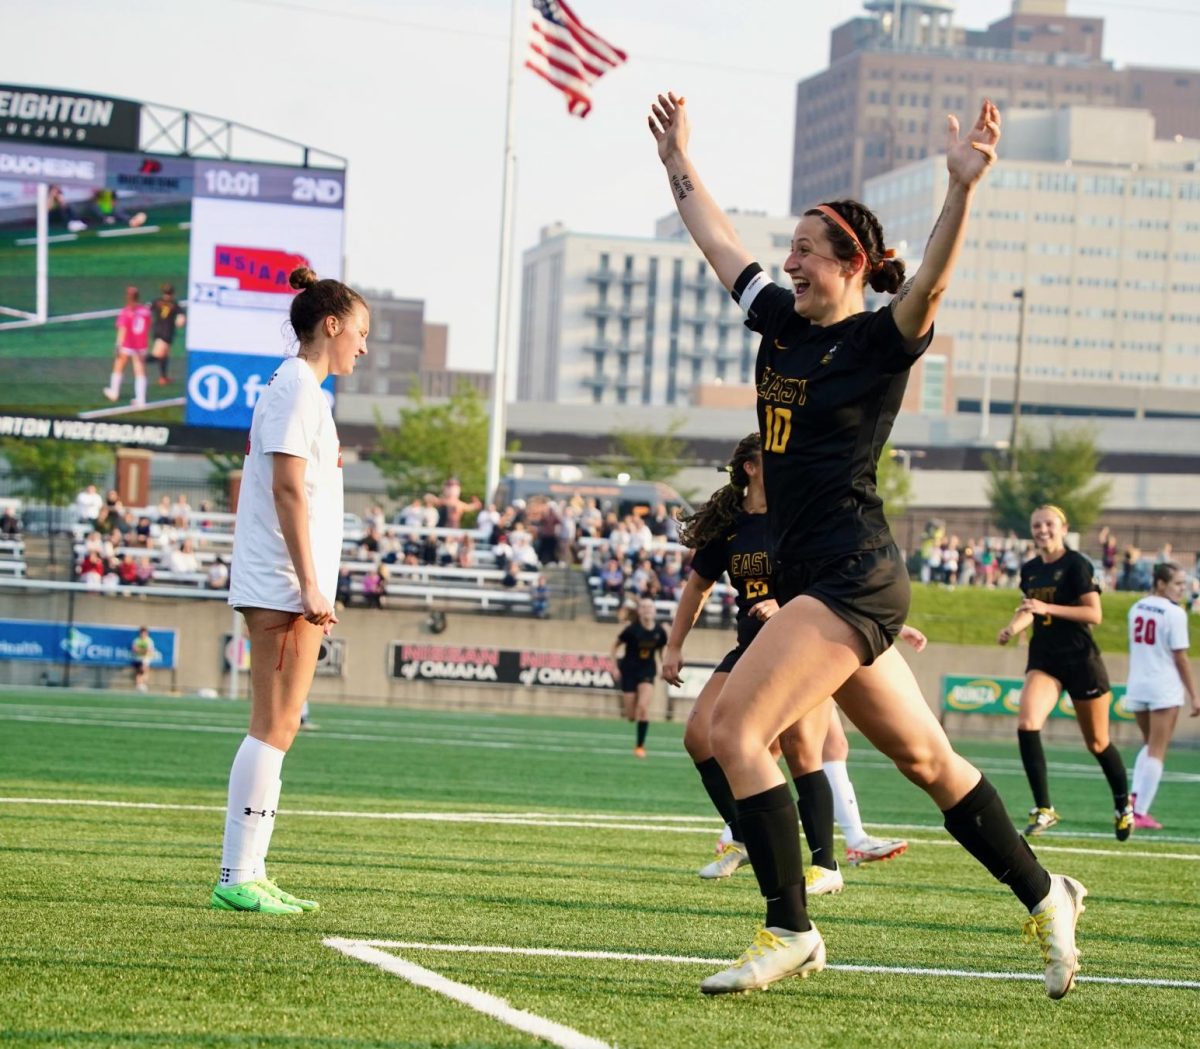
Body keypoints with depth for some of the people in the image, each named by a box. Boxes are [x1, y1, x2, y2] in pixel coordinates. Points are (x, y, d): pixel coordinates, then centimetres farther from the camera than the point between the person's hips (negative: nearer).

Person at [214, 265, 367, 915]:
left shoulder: (298, 388, 20)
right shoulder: (297, 387, -10)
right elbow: (288, 487, -17)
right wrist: (310, 584, -19)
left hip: (286, 587, 10)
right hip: (283, 585, -10)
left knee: (277, 727, 9)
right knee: (273, 726, -10)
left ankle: (248, 873, 10)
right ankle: (238, 877, -10)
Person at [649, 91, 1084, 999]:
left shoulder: (879, 341, -9)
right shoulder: (782, 321, 11)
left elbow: (930, 284, -29)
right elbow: (717, 241, 25)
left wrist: (963, 186, -43)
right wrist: (678, 161, 32)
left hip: (853, 576, -8)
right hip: (813, 576, 8)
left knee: (735, 729, -15)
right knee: (925, 758, 13)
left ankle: (792, 932, -11)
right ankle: (1045, 896, 24)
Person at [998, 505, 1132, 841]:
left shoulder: (1076, 565, -11)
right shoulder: (1029, 570, 7)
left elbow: (1094, 613, -16)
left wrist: (1048, 608, -24)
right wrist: (1012, 627, 0)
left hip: (1081, 659, -4)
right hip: (1044, 659, 4)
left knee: (1097, 742, 7)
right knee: (1026, 724, -20)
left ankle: (1123, 805, 31)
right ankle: (1043, 809, -14)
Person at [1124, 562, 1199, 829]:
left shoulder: (1137, 608, 6)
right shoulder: (1174, 613, -13)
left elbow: (1135, 648, 11)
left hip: (1137, 686, 6)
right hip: (1165, 687, -6)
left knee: (1150, 745, 22)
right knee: (1157, 751, 1)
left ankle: (1135, 796, 4)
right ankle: (1140, 812, -2)